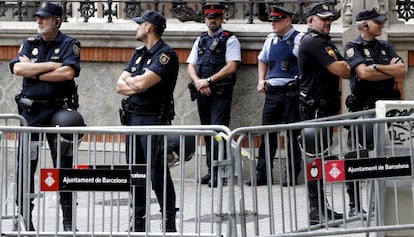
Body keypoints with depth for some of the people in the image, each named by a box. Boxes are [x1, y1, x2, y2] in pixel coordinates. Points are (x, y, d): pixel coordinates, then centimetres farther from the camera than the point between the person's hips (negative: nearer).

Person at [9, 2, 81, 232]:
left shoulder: (69, 44, 1)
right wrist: (51, 66, -11)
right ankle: (23, 217, 11)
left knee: (64, 166, 1)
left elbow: (68, 72, -16)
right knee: (25, 167, 3)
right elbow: (17, 68, -6)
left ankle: (68, 220, 6)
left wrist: (34, 72, -10)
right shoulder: (29, 44, 12)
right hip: (31, 111, 3)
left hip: (59, 111, -3)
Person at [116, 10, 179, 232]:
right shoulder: (139, 54, 17)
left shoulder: (166, 54, -9)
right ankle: (138, 225, 17)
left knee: (158, 174, -8)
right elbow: (120, 85, 9)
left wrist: (131, 81, 1)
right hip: (133, 118, 8)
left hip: (154, 120, -8)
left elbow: (142, 83, -20)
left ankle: (169, 224, -3)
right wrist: (138, 86, -9)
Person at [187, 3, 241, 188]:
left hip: (221, 93, -6)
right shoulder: (200, 40, 16)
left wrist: (208, 80, -14)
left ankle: (218, 172, -11)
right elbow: (191, 67, 11)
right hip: (202, 92, 6)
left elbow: (231, 67, -12)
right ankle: (211, 171, 16)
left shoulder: (230, 40, -1)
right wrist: (198, 82, -9)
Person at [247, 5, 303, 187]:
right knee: (267, 133, 6)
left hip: (291, 92, -6)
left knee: (293, 134, 0)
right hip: (271, 92, 6)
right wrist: (261, 80, 19)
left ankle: (292, 174, 8)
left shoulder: (299, 39, -5)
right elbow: (262, 60, 31)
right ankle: (262, 174, 11)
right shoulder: (271, 40, 15)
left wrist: (302, 85, -19)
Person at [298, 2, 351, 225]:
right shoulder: (313, 42, -14)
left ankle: (321, 208, 20)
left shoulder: (324, 42, 20)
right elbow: (338, 69, -20)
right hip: (315, 107, -10)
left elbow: (340, 68, 16)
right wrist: (353, 68, -2)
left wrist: (343, 66, -5)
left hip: (326, 106, 10)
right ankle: (316, 211, -6)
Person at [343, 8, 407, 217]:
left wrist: (376, 67, -10)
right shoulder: (353, 48, 0)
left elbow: (402, 70, 0)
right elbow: (363, 73, -17)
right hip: (363, 109, -5)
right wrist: (391, 70, -5)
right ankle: (354, 206, 2)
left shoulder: (386, 47, 15)